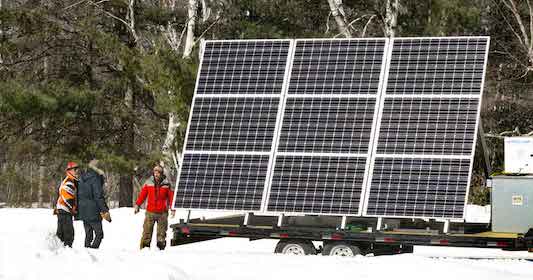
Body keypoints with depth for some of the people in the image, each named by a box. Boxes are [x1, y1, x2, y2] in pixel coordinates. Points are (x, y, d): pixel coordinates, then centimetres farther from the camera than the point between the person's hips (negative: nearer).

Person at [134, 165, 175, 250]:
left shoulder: (166, 184, -1)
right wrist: (137, 205, 4)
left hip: (162, 213, 0)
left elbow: (171, 197, 3)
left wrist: (173, 209, -3)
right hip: (150, 212, 0)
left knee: (161, 233, 3)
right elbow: (142, 195, 7)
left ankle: (161, 248, 8)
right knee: (147, 231, -3)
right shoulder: (148, 183, 1)